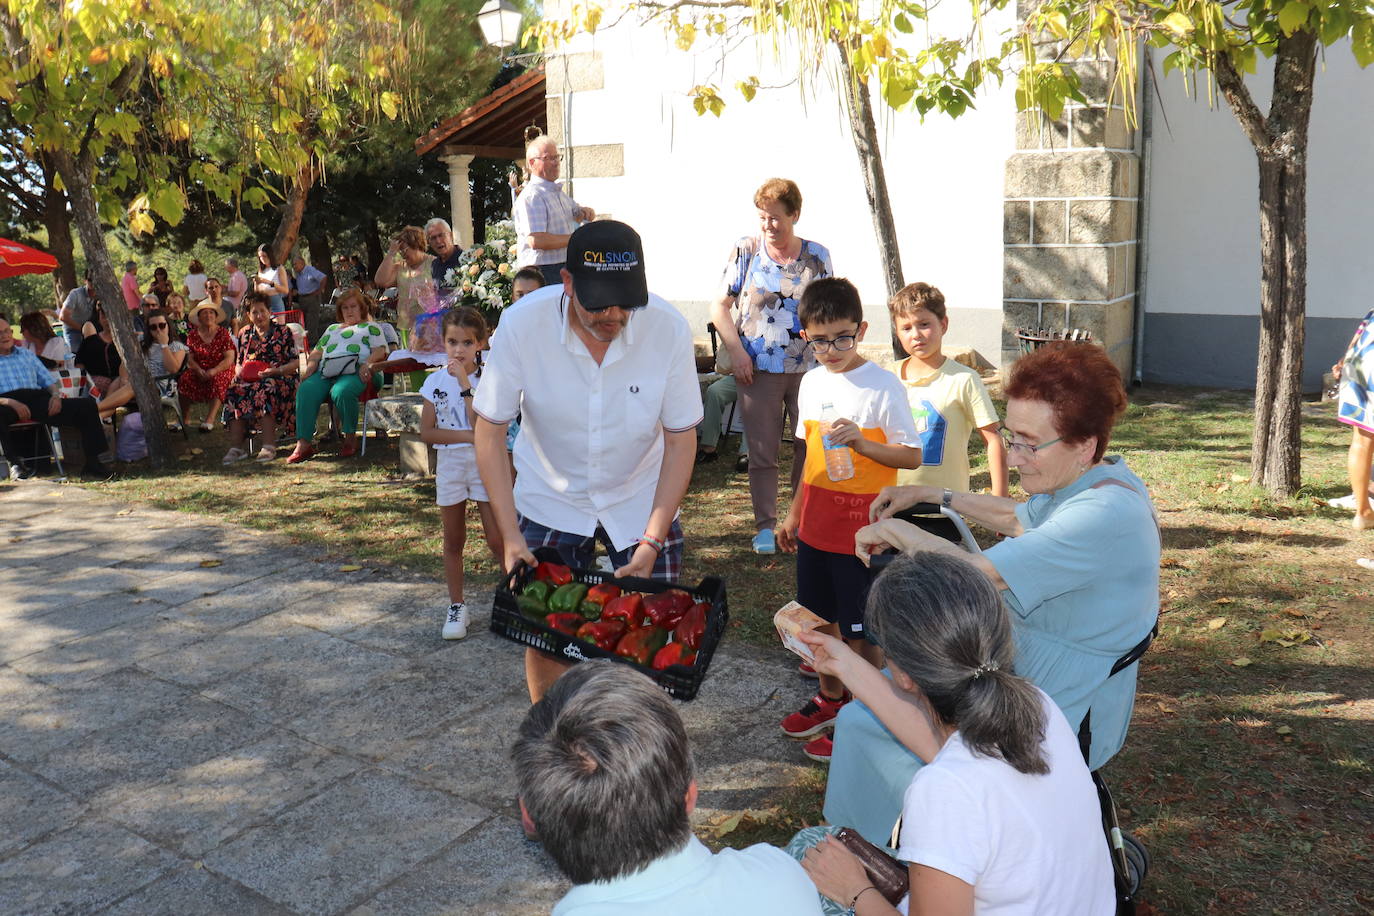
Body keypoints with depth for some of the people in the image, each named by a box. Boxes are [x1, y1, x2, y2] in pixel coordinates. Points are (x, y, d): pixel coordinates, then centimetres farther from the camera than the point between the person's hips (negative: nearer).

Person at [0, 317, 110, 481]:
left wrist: (55, 394, 2)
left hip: (37, 398, 4)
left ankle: (92, 464, -20)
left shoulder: (26, 354, 30)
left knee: (86, 405, -16)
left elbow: (48, 380, 26)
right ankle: (14, 462, -26)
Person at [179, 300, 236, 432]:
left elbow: (229, 359, -8)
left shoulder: (223, 333, -1)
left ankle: (210, 420, -39)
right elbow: (189, 358, 2)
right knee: (184, 380, -26)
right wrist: (199, 370, -18)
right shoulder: (193, 334, 7)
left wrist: (213, 371, -22)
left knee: (217, 381, -36)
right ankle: (185, 418, -19)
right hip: (199, 370, 3)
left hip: (220, 370, -3)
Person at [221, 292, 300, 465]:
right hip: (249, 380, 4)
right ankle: (236, 447, -31)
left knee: (265, 389, -39)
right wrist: (240, 371, -1)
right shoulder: (244, 334, 19)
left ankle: (269, 446, -41)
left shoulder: (283, 332, 7)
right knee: (233, 391, -29)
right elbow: (239, 362, 23)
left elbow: (296, 363, 1)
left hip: (280, 380, -4)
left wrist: (277, 370, -16)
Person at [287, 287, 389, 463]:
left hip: (354, 372, -4)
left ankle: (350, 438, -20)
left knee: (341, 392, -39)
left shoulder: (370, 327, 23)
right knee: (305, 390, -28)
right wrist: (311, 367, 8)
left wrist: (367, 364, -14)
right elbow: (317, 352, 31)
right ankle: (303, 443, -32)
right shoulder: (332, 328, 38)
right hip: (325, 371, 4)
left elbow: (380, 350, 7)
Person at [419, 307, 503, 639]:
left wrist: (465, 384, -21)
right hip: (449, 465, 3)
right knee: (453, 541, 12)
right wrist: (468, 435, -16)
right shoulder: (435, 381, -1)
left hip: (484, 464, -3)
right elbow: (426, 432, -6)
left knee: (497, 540, -5)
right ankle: (456, 606, 23)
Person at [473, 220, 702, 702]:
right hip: (549, 501, 0)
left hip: (641, 501, 0)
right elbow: (489, 430, -13)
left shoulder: (667, 327, -23)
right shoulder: (522, 324, -23)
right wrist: (510, 535, -19)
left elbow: (680, 440, -13)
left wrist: (651, 542, -19)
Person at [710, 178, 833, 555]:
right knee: (762, 450, 5)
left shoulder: (817, 256, 3)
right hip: (757, 368, -1)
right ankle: (766, 526, 18)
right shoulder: (745, 251, 0)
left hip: (808, 368, 1)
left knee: (811, 446, 7)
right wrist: (736, 351, -8)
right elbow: (720, 307, 2)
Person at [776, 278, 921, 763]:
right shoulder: (811, 383, 6)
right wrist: (794, 513, 20)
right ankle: (831, 696, 39)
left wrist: (862, 443, -29)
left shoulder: (883, 386, -14)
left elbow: (912, 456, -13)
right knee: (820, 614, 19)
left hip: (863, 528, -6)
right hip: (816, 523, 7)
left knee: (860, 628, 4)